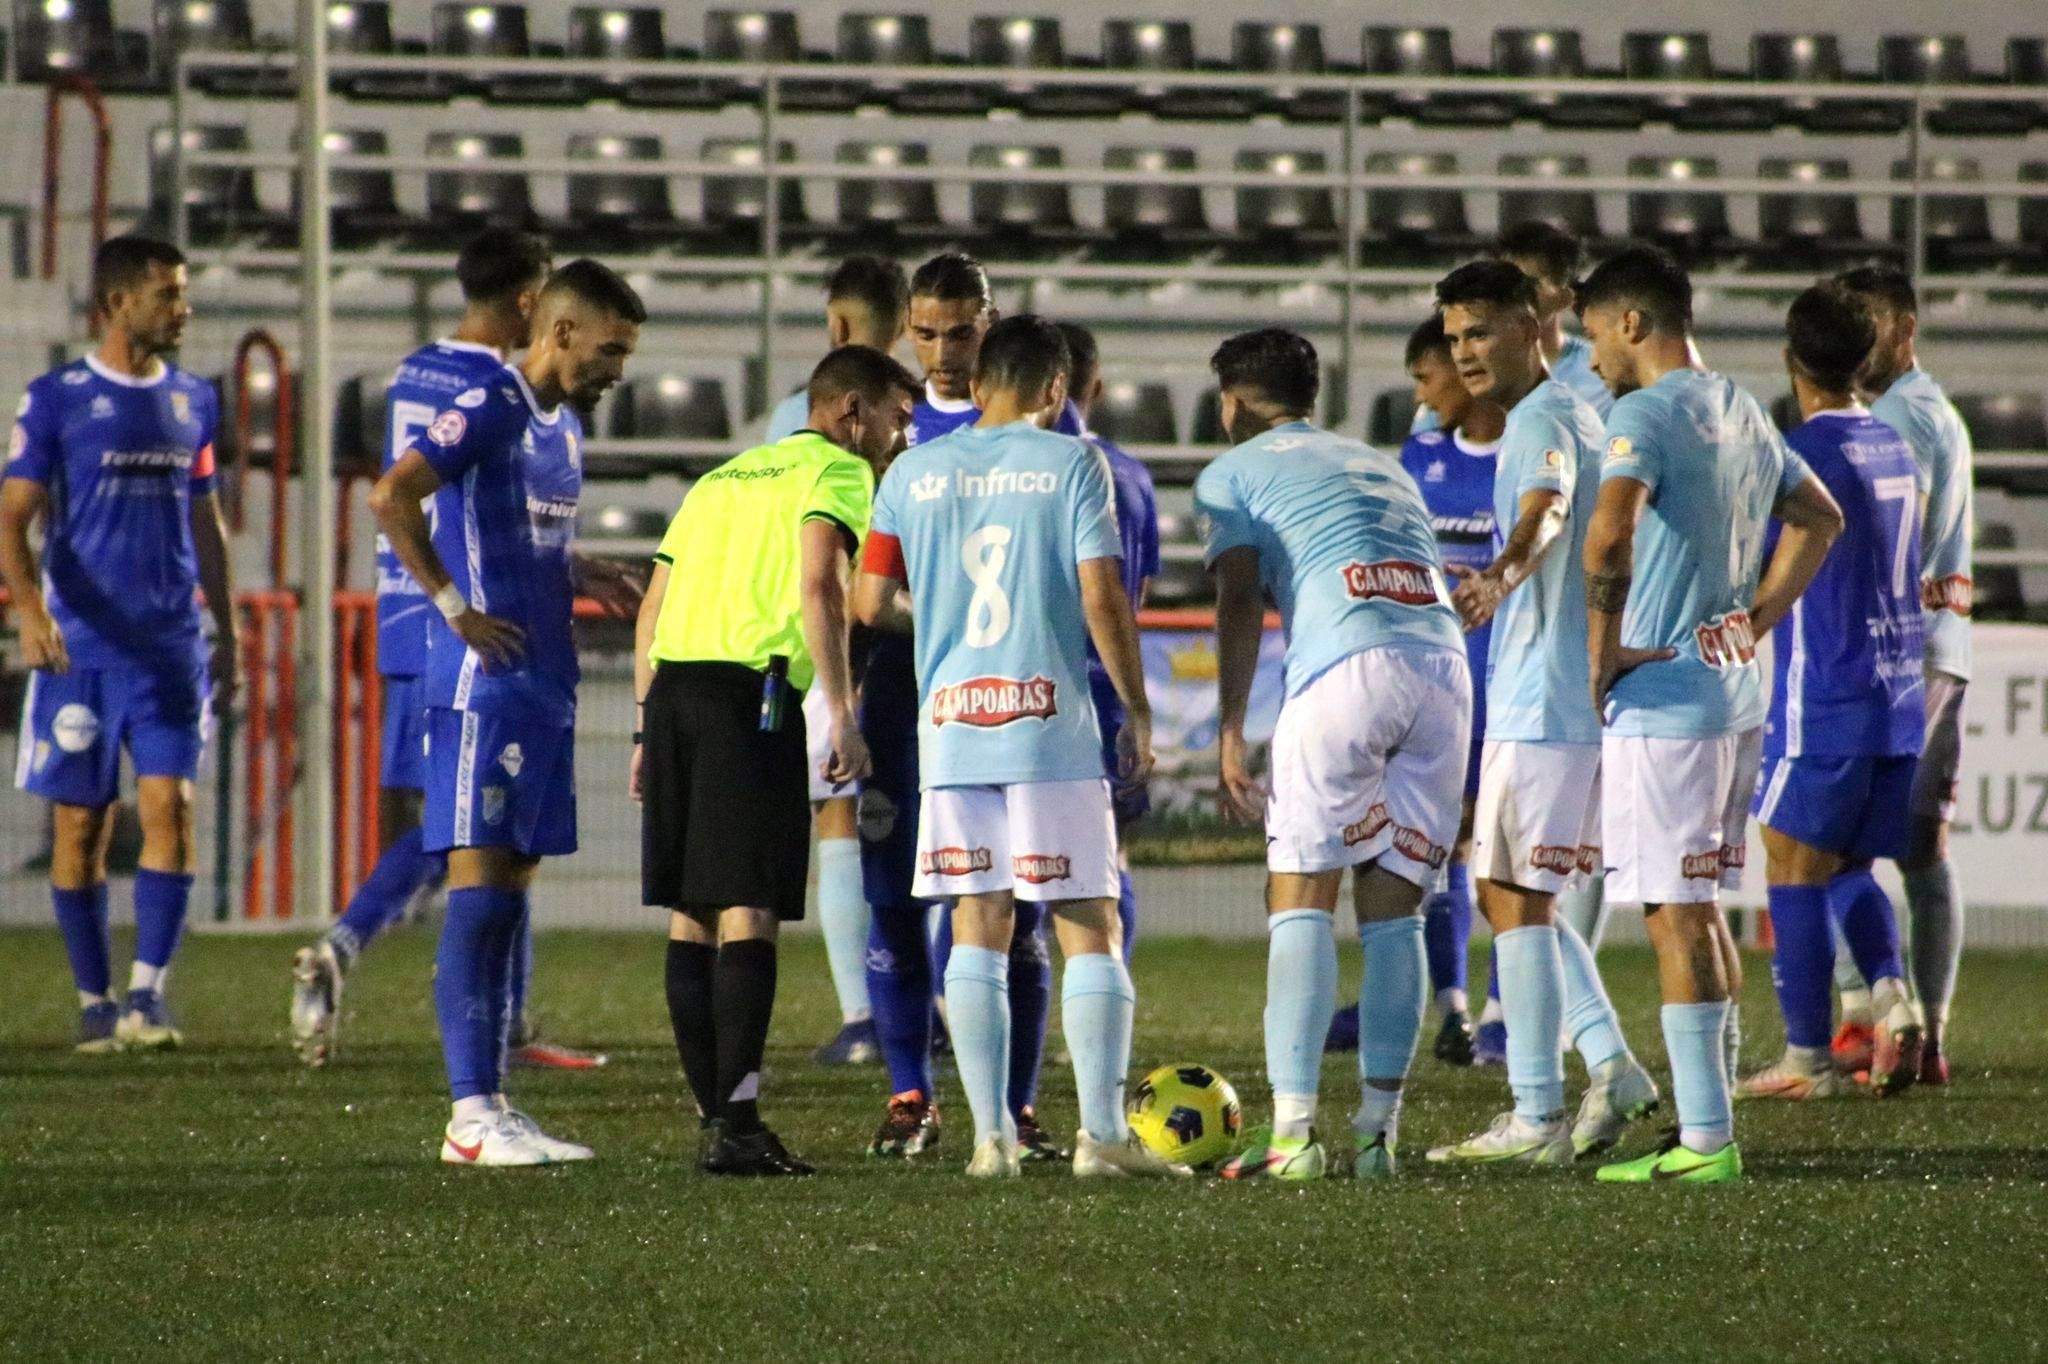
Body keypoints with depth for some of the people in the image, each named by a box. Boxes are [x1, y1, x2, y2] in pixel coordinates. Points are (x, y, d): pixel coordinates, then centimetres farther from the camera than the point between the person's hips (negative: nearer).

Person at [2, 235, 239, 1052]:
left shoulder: (191, 402, 12)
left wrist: (226, 631, 19)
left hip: (173, 648, 3)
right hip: (81, 648, -3)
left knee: (170, 807, -10)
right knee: (80, 824, 2)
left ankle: (148, 991, -8)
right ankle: (94, 1000, 10)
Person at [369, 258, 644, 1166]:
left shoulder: (564, 424, 18)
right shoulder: (488, 411, -11)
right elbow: (392, 497, -22)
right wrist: (455, 608, -19)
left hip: (545, 684, 9)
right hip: (486, 683, -9)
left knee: (509, 895, 9)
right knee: (478, 892, -9)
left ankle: (488, 1107, 11)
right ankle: (471, 1112, -10)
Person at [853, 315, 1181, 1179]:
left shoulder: (913, 472, 9)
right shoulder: (1072, 465, -1)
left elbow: (870, 604, 11)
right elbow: (1102, 599, -7)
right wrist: (1138, 711, 3)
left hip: (949, 725, 3)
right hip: (1050, 723, -3)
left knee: (977, 931, 8)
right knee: (1088, 931, 1)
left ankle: (990, 1135, 2)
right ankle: (1101, 1132, -7)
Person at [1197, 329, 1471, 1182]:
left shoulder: (1236, 471, 15)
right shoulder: (1381, 467, 33)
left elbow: (1240, 603, 3)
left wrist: (1230, 735, 0)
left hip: (1346, 664, -5)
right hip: (1444, 662, 5)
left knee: (1300, 904, -3)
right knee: (1393, 911, 9)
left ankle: (1293, 1131, -13)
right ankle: (1377, 1129, 5)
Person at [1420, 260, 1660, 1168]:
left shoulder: (1538, 420, -14)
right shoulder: (1578, 415, 17)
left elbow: (1548, 509, -36)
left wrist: (1502, 575, -54)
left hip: (1541, 703, -10)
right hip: (1583, 700, 10)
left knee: (1514, 897, -6)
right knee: (1515, 897, 16)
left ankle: (1536, 1119, -5)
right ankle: (1611, 1066, 9)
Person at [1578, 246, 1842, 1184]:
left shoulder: (1644, 414, -13)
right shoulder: (1744, 414, 14)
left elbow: (1609, 537, -29)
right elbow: (1821, 518, 28)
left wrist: (1599, 661, -18)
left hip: (1663, 698, -9)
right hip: (1738, 693, 9)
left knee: (1675, 915, -6)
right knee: (1700, 907, 16)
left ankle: (1705, 1141, -7)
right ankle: (1708, 1122, 19)